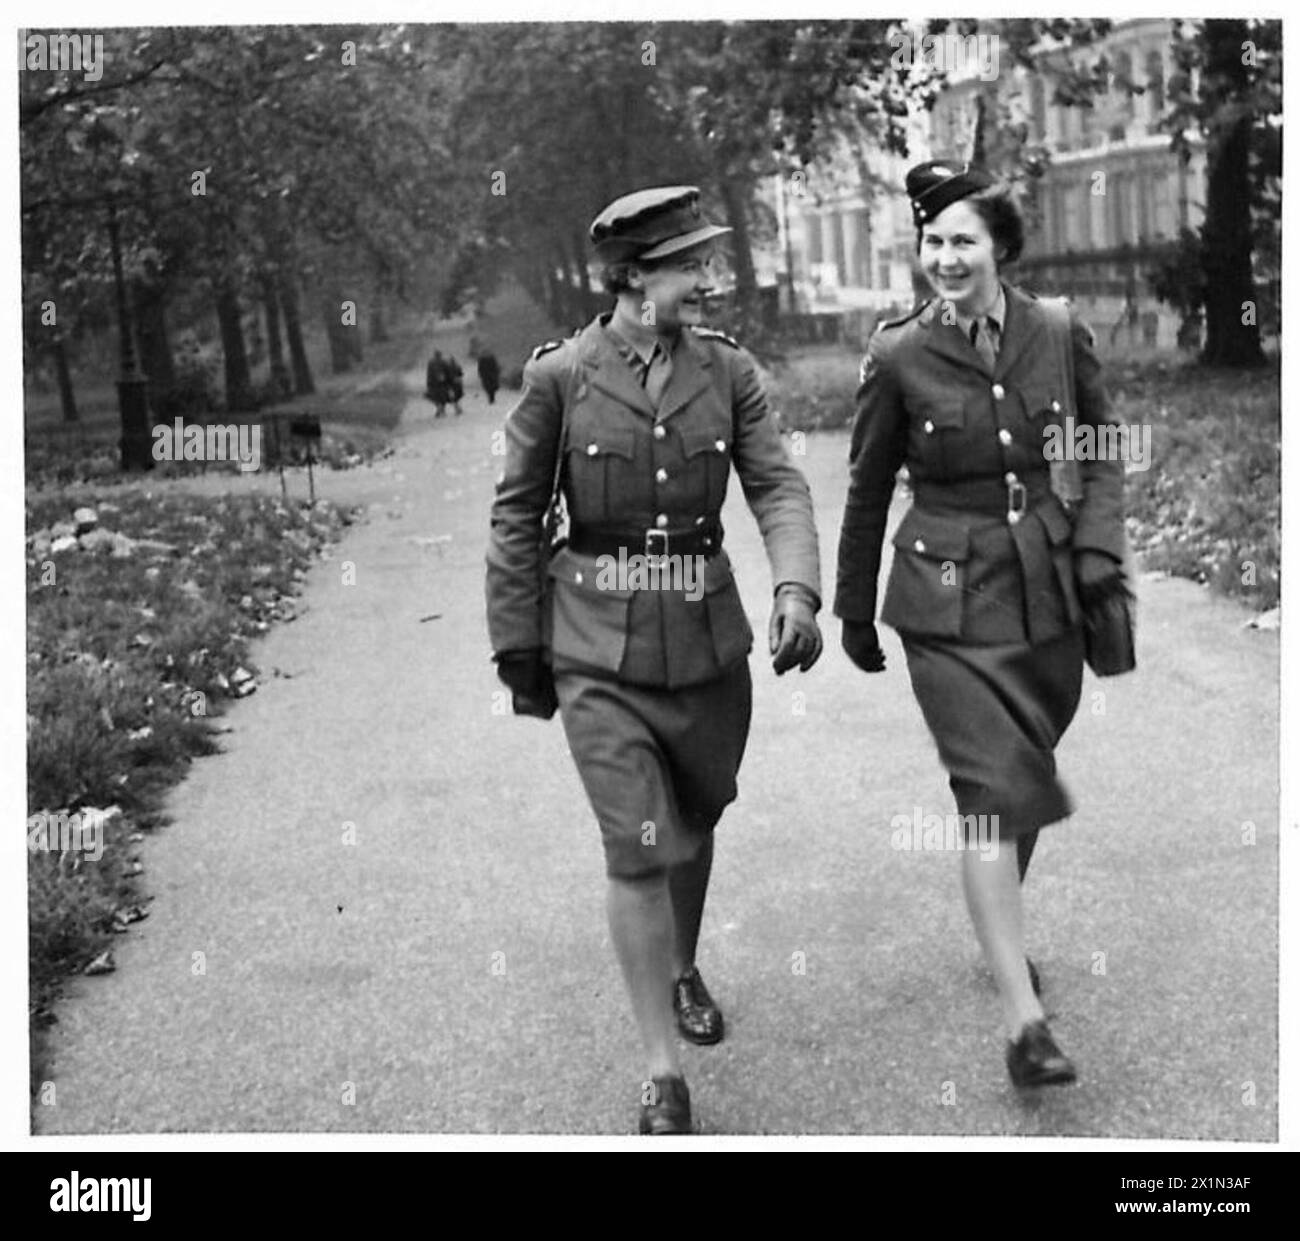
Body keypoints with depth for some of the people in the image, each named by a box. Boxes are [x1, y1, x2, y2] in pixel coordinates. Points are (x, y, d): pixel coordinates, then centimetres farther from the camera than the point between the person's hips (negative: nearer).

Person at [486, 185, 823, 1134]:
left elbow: (778, 485, -5)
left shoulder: (728, 371, 0)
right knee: (638, 850, -9)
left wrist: (797, 589, -24)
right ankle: (663, 1075, 2)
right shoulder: (560, 376, -7)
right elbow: (517, 517, 0)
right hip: (600, 650, -3)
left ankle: (683, 969, 49)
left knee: (695, 820, 19)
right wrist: (519, 648, 1)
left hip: (710, 638, 3)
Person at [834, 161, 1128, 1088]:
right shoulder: (898, 357, -6)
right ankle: (1024, 1021, -11)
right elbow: (868, 490, 5)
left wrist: (1099, 545, -3)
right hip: (948, 601, -3)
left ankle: (1002, 927, 43)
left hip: (1049, 591, 4)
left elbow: (1102, 449, 12)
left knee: (1026, 774, 16)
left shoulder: (1060, 334, 0)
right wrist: (854, 612, 11)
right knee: (995, 787, -13)